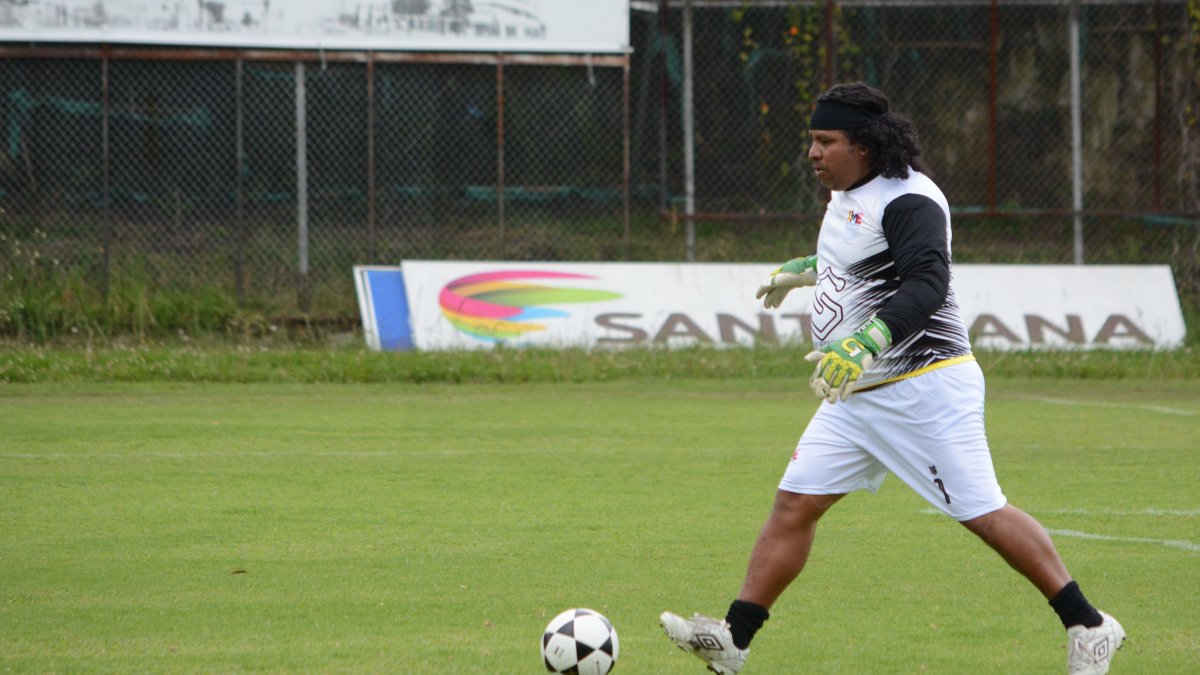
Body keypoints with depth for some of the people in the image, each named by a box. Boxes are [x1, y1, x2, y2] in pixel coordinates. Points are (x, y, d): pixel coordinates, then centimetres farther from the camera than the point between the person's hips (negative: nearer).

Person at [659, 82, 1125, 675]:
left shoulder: (907, 200, -17)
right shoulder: (848, 196, 12)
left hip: (925, 390, -9)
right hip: (857, 397, 9)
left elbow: (927, 285, -30)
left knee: (983, 514, -8)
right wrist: (801, 270, 48)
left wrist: (863, 346, -42)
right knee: (794, 503, 2)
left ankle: (1088, 627, 2)